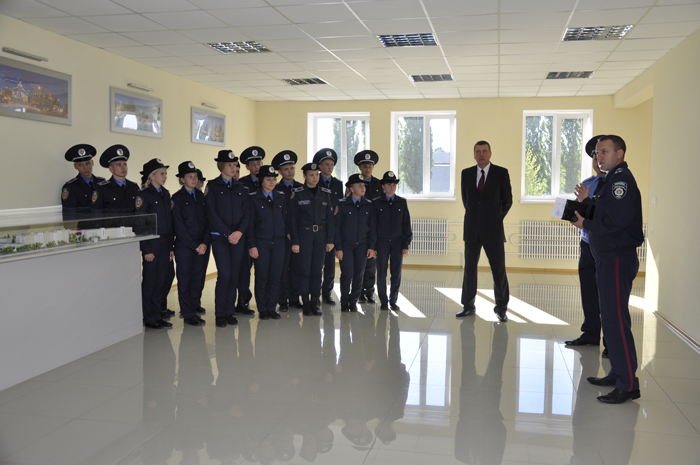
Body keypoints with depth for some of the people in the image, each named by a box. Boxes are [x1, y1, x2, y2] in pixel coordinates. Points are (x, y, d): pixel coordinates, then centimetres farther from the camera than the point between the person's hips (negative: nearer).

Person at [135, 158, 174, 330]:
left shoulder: (165, 194, 13)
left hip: (165, 244, 6)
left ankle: (158, 316, 19)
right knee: (150, 282, 1)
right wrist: (146, 249, -14)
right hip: (151, 244, -6)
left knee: (161, 281, 10)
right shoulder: (143, 195, -8)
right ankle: (149, 318, 11)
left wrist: (171, 246, 11)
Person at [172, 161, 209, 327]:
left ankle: (194, 309, 20)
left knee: (198, 279, 7)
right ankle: (188, 314, 11)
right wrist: (194, 246, -11)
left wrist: (205, 243, -6)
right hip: (184, 247, -4)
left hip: (202, 246, 4)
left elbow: (207, 220, 7)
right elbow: (178, 226, -8)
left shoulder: (201, 196, 11)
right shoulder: (177, 198, -3)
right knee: (185, 280, 2)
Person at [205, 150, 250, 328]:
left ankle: (230, 312, 15)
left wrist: (240, 231, -9)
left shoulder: (240, 188, 12)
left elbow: (246, 213, 8)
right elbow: (212, 214, -7)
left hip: (238, 237, 4)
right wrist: (228, 233, -13)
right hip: (220, 237, -4)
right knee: (224, 275, -10)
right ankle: (220, 314, 2)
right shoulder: (212, 186, 0)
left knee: (234, 275, 4)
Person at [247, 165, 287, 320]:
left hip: (279, 243, 3)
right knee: (262, 278, 1)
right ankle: (262, 309, 13)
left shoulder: (281, 197, 9)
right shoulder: (253, 198, -1)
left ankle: (272, 308, 15)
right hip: (261, 243, -3)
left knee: (275, 277, 4)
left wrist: (287, 235, 8)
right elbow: (250, 223, -2)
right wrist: (251, 245, -8)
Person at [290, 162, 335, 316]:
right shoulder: (297, 194, -2)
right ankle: (306, 303, 7)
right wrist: (295, 242, -8)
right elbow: (293, 219, -3)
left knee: (318, 269, 5)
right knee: (305, 269, -1)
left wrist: (330, 240, 2)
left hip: (321, 234, 3)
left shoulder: (325, 194, 7)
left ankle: (316, 302, 14)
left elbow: (330, 218, 8)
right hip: (304, 234, -3)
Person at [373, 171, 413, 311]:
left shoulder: (402, 202, 6)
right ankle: (383, 301, 14)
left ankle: (393, 300, 16)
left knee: (396, 274, 3)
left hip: (397, 242, 1)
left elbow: (406, 224, 5)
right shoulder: (376, 203, 2)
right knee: (381, 274, 1)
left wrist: (406, 245, -1)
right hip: (382, 242, -1)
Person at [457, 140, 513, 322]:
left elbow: (507, 200, 5)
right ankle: (468, 306, 18)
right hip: (472, 230, 3)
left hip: (493, 230, -2)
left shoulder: (501, 173, -1)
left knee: (499, 270, 0)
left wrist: (496, 218, 8)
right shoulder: (466, 173, 6)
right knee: (469, 268, 7)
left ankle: (501, 308, 11)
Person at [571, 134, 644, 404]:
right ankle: (617, 374, 26)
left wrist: (586, 225, -14)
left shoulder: (621, 178, -13)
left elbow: (617, 219, -25)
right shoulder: (611, 179, 19)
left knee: (616, 319, -11)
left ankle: (628, 385, -6)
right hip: (608, 257, 11)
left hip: (618, 259, -11)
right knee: (611, 318, 16)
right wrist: (588, 200, 8)